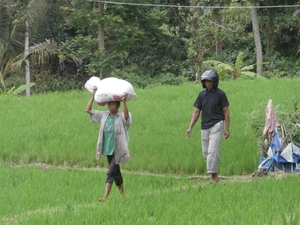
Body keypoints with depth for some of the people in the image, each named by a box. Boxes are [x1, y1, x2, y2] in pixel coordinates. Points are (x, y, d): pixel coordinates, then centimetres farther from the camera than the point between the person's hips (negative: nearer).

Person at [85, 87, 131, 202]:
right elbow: (88, 110, 7)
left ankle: (106, 196, -17)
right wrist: (93, 96, 1)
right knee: (115, 171, 18)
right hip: (108, 149, 6)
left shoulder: (121, 117, -10)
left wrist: (124, 102, -44)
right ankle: (122, 191, 34)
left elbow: (126, 116, -35)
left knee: (111, 172, -12)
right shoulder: (104, 116, 6)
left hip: (117, 150, -6)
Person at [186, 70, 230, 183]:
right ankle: (215, 175, 15)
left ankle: (213, 175, -17)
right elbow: (196, 112, 12)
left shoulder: (220, 94, -1)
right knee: (206, 152, 5)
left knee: (212, 151, -15)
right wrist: (190, 128, 4)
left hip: (216, 125, -5)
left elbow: (226, 112, -1)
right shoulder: (202, 95, 10)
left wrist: (227, 129, -6)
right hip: (204, 127, 5)